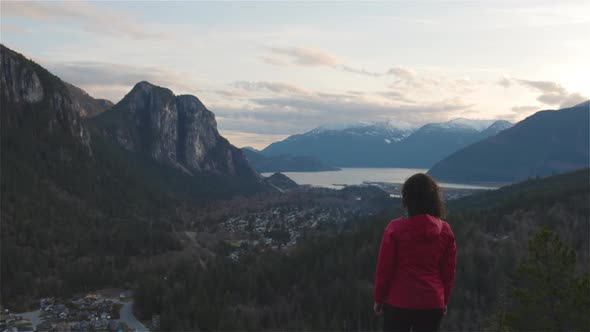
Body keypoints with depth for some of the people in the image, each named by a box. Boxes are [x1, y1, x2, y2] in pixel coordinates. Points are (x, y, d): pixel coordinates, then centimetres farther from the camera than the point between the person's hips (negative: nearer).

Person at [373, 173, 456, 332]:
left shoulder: (395, 228, -11)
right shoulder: (445, 230, -1)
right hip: (433, 304, 3)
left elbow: (384, 268, -7)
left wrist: (378, 298, 5)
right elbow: (448, 272, 5)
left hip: (399, 302, -2)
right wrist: (444, 301, 17)